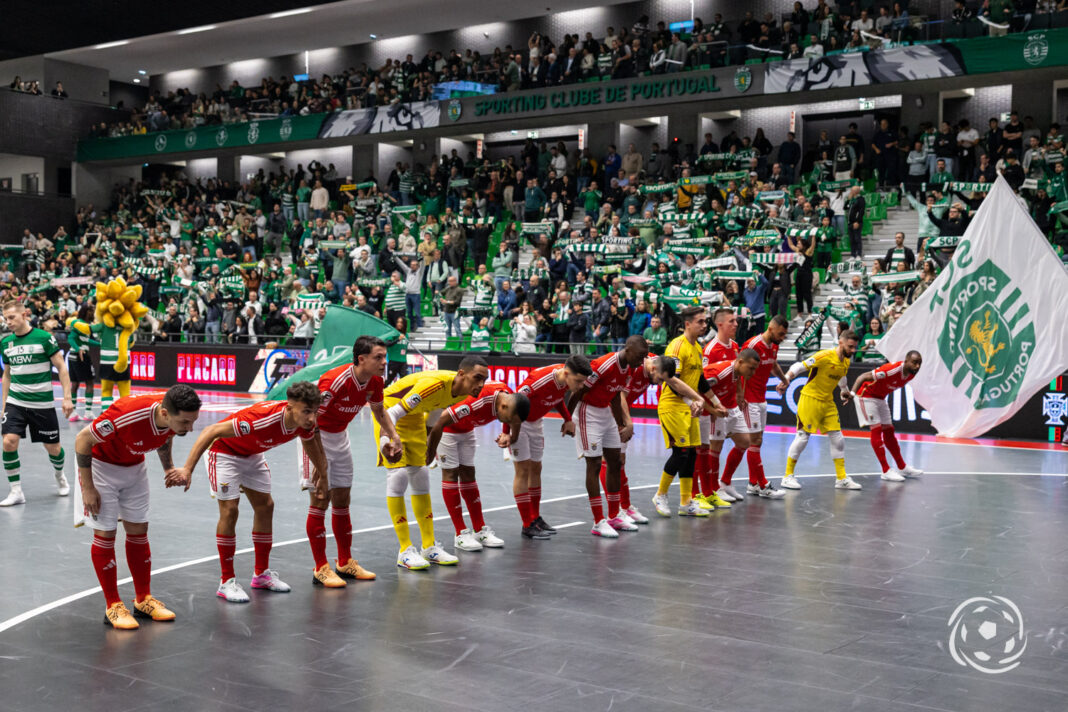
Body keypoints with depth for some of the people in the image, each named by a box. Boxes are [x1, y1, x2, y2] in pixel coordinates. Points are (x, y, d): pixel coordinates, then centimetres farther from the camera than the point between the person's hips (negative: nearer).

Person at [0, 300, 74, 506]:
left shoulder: (44, 337, -9)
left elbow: (61, 367, -5)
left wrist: (67, 398, -11)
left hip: (42, 403, -3)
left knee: (53, 448, 5)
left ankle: (59, 476, 37)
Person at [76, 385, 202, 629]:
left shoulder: (175, 416, -22)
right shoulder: (127, 414, -41)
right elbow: (83, 440, -26)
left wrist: (169, 468, 0)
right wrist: (87, 488, -20)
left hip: (134, 466, 6)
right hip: (100, 464, -6)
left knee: (138, 531, 8)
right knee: (105, 534, -5)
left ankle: (143, 600, 17)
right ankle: (113, 607, 6)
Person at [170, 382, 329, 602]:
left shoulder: (305, 423, -20)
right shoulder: (261, 418, -42)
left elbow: (310, 443, 7)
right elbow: (211, 431, -41)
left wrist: (322, 474, 18)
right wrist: (187, 469, -47)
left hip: (252, 454, 7)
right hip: (224, 451, -7)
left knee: (265, 506, 7)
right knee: (229, 511, -12)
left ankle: (262, 573, 20)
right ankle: (227, 582, -2)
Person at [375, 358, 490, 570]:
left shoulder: (463, 391, -12)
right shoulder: (435, 384, -37)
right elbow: (392, 413, -39)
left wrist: (430, 444, 20)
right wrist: (385, 440, -54)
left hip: (414, 417, 8)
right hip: (389, 411, -8)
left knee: (421, 477, 8)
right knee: (398, 476, -14)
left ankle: (430, 547, 14)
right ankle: (405, 552, -9)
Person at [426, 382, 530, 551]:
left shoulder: (510, 399, -18)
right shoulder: (480, 399, -41)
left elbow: (515, 422, 4)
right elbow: (441, 421, -36)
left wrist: (508, 436, -19)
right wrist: (430, 454, -24)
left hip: (466, 428, 7)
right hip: (445, 424, -7)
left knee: (468, 475, 7)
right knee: (450, 474, -7)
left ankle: (480, 530, 10)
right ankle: (461, 534, -5)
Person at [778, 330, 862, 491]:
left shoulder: (846, 361, 6)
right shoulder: (825, 356, -19)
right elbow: (799, 366, -23)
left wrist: (846, 391, 41)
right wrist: (786, 380, -37)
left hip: (828, 402, 8)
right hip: (810, 399, -7)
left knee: (837, 438, 4)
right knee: (802, 436, -6)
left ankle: (842, 479, 13)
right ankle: (788, 476, 5)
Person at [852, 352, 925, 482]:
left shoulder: (911, 374, -6)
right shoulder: (892, 369, -32)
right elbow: (863, 377, -34)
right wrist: (852, 393, -47)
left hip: (880, 398, 8)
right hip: (866, 396, -8)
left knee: (889, 431, 13)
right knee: (876, 430, -13)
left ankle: (902, 468, 23)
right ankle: (886, 471, -11)